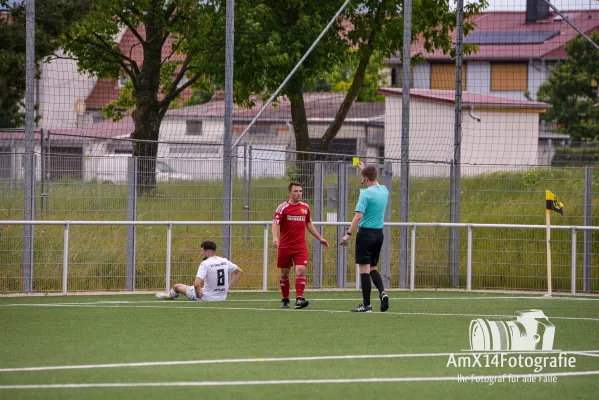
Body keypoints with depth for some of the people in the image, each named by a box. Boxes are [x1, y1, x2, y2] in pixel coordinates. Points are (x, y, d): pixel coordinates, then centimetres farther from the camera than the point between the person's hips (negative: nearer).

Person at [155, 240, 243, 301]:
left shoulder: (205, 264, -21)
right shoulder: (225, 262, -1)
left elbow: (197, 284, -32)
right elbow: (239, 271, 15)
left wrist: (199, 294, -13)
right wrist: (228, 287, 14)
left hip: (206, 298, -6)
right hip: (222, 298, 6)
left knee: (177, 286, 18)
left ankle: (169, 295, 52)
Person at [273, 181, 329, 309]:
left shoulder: (305, 207, 8)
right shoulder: (283, 208, -5)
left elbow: (309, 224, 22)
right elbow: (275, 224, -13)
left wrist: (320, 238, 23)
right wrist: (275, 238, -31)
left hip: (300, 245, 2)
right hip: (285, 245, -2)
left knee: (301, 270, -16)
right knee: (284, 273, 7)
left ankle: (299, 299, -21)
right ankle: (285, 300, 21)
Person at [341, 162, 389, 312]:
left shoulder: (366, 193, -14)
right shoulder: (384, 191, 8)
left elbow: (358, 216, -20)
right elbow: (374, 183, 33)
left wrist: (348, 234, -18)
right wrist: (364, 169, 44)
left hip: (366, 233, -7)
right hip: (379, 233, 7)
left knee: (364, 269, -3)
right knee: (372, 268, 17)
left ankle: (366, 305, -4)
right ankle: (382, 292, -8)